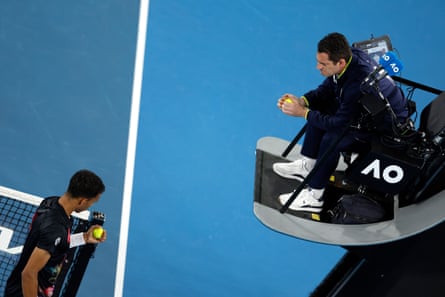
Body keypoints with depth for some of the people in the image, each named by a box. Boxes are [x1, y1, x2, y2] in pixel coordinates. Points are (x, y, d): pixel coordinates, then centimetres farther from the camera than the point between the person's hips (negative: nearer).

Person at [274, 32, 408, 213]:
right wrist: (302, 101, -10)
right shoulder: (351, 55, -13)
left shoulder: (358, 83, -38)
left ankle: (314, 196, -9)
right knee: (318, 109, 7)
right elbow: (326, 90, 5)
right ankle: (307, 166, 17)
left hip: (388, 128, -10)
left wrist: (303, 113, -19)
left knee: (332, 139, -24)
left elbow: (339, 123, -27)